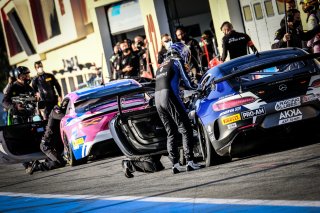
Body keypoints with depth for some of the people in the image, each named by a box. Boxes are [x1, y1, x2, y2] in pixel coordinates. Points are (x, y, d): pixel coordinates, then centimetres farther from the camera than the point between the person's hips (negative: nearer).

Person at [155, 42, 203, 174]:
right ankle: (190, 162, -11)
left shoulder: (162, 65, 28)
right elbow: (187, 83, 1)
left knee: (171, 133, 10)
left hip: (157, 99, 7)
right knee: (186, 130, -4)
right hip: (170, 97, -7)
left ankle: (175, 164, 5)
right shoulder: (177, 61, 6)